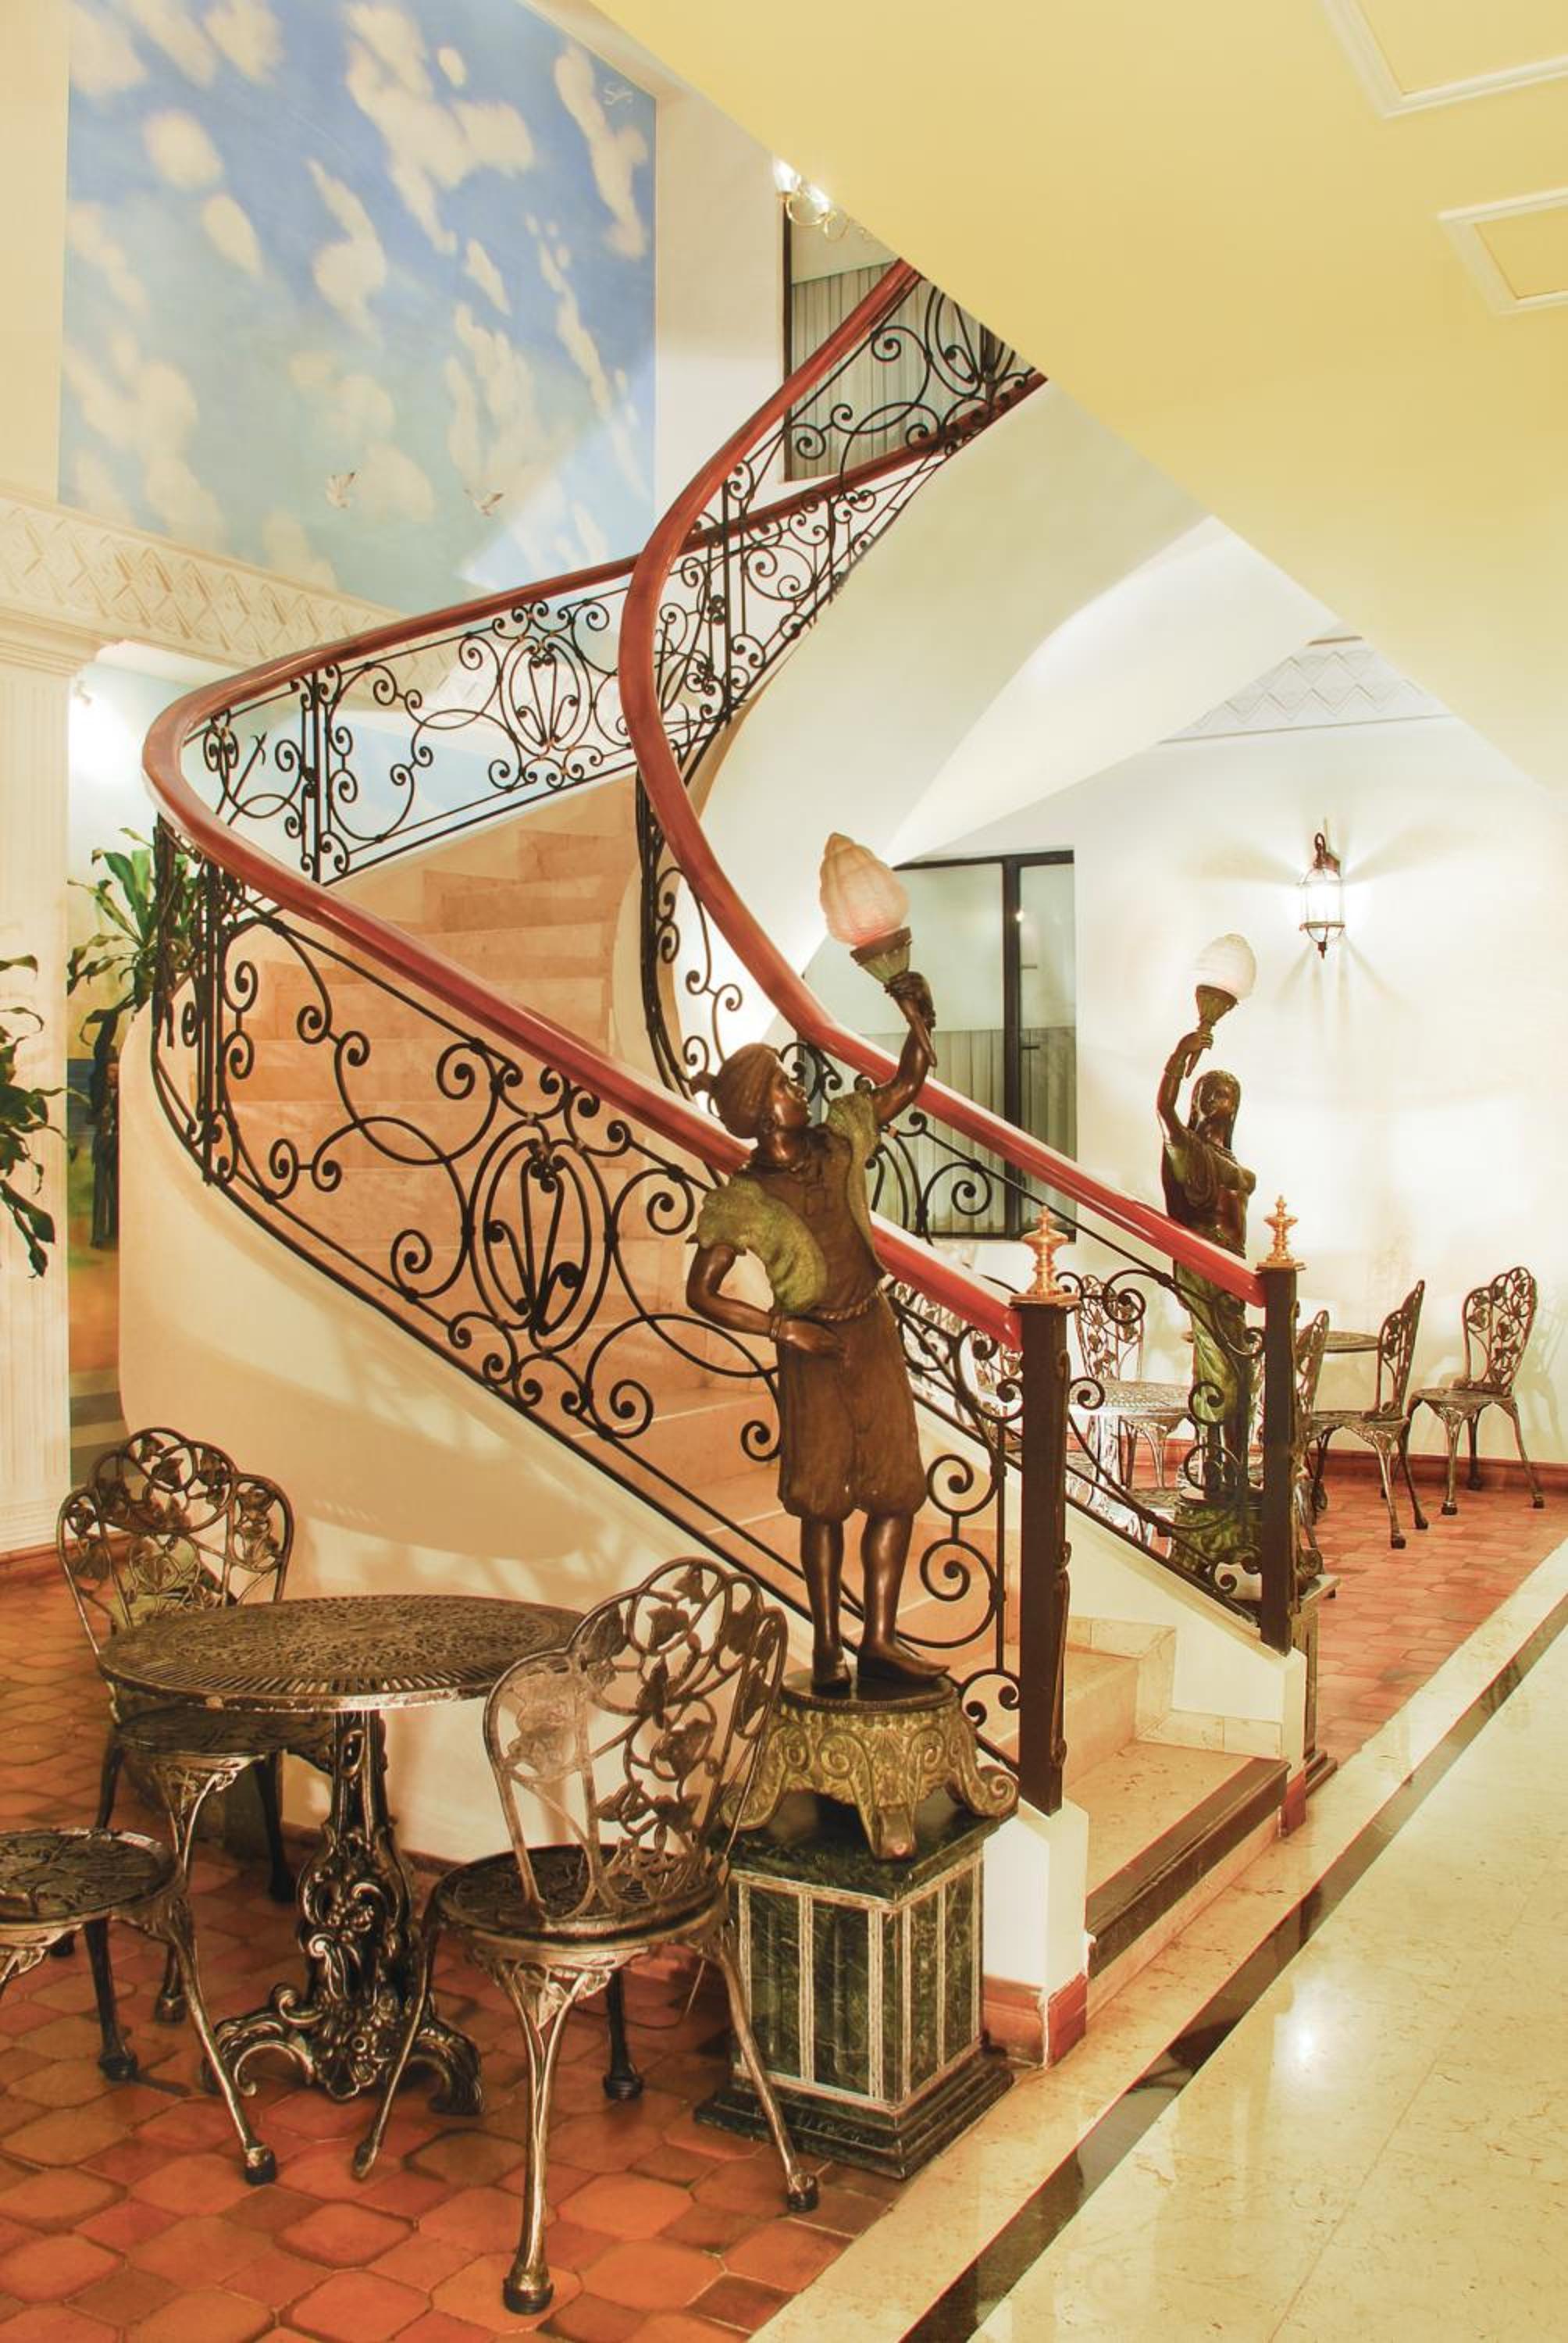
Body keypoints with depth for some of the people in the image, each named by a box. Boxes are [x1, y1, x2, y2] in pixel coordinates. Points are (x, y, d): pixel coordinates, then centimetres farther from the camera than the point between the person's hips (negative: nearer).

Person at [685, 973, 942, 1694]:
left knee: (896, 1490, 6)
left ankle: (879, 1640, 16)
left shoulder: (839, 1141, 1)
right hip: (813, 1351, -5)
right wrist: (785, 1330, -15)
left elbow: (910, 1081, 8)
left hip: (875, 1333, 5)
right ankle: (827, 1645, 19)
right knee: (823, 1500, 5)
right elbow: (702, 1292, -11)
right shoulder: (743, 1198, -12)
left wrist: (915, 1014, -9)